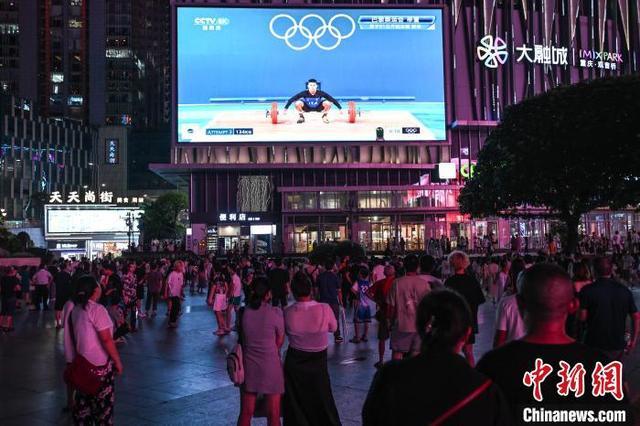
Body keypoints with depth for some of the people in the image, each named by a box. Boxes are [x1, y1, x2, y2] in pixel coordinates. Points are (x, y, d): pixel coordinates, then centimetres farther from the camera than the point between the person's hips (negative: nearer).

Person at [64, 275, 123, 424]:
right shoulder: (97, 309, -19)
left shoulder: (76, 309, 3)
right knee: (103, 400, 4)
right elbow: (106, 339, -21)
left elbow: (81, 335, 8)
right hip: (99, 363, -7)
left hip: (82, 361, 7)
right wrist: (117, 361, -13)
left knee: (84, 399, 14)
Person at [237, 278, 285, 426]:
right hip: (270, 366, -3)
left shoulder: (243, 312, -4)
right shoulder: (275, 312, -13)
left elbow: (242, 338, 5)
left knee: (245, 413, 13)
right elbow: (280, 341, -3)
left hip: (248, 366, 3)